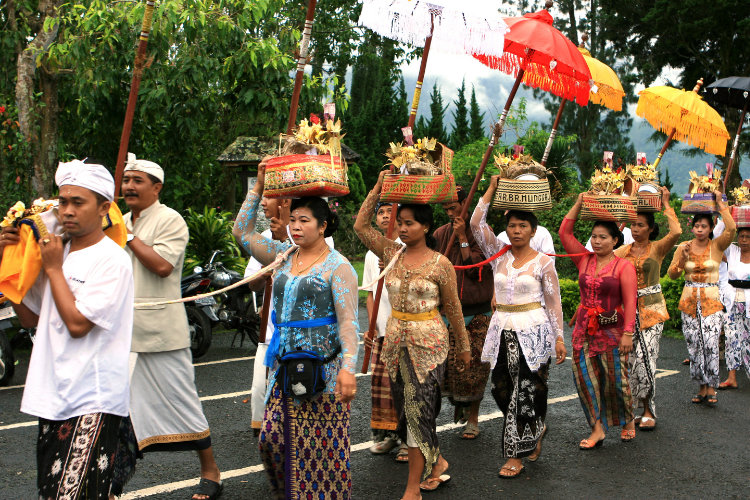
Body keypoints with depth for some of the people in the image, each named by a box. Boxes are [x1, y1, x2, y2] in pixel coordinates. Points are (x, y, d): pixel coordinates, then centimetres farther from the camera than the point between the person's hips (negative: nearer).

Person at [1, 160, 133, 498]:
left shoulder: (112, 260, -12)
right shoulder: (57, 251, 11)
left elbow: (77, 323, -19)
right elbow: (30, 318, 16)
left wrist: (53, 269, -9)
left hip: (93, 402, -8)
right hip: (53, 395, 8)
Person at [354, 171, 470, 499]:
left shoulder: (440, 263, -6)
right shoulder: (391, 253, 4)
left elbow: (453, 308, 1)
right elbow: (361, 225, 0)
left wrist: (463, 346, 7)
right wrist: (378, 188, -4)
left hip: (428, 342, -5)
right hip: (396, 339, 5)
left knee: (418, 410, -4)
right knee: (405, 409, 12)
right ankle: (436, 462, 33)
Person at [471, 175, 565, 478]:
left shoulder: (543, 262, -2)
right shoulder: (498, 254, 6)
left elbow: (554, 302, 0)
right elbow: (476, 223, -3)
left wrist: (559, 337, -3)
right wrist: (492, 188, -3)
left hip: (532, 333, -4)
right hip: (503, 330, 4)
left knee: (525, 392, -2)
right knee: (501, 389, 7)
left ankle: (516, 456, 8)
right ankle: (536, 429, 33)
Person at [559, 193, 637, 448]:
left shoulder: (623, 266, -5)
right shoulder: (584, 260, 7)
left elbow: (630, 302, -9)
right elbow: (564, 232, 4)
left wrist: (628, 333, -16)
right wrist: (579, 204, 2)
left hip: (612, 331, -4)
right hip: (584, 330, 4)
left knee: (615, 380, 1)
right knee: (585, 378, 1)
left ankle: (628, 421, 27)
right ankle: (598, 429, 10)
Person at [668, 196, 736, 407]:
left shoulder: (717, 246, 0)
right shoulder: (684, 247, 5)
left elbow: (731, 229, -20)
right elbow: (672, 275, 3)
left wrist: (720, 204, -13)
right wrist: (682, 259, -14)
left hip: (711, 301, -2)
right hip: (689, 301, 3)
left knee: (710, 344, -15)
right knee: (693, 346, 3)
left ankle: (711, 389, -4)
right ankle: (702, 388, 13)